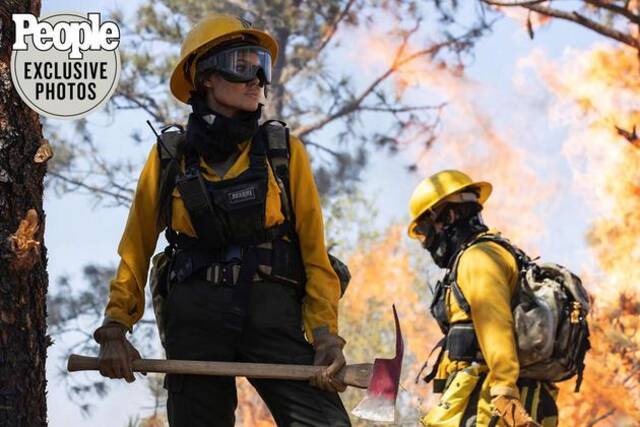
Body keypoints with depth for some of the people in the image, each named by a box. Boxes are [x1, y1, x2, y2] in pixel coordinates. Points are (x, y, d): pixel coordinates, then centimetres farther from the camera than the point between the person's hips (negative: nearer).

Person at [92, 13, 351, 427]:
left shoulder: (284, 152, 7)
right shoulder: (169, 159, 9)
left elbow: (315, 249, 4)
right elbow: (136, 251, 13)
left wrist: (326, 334, -8)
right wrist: (115, 329, 1)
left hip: (273, 313, -1)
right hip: (196, 316, 1)